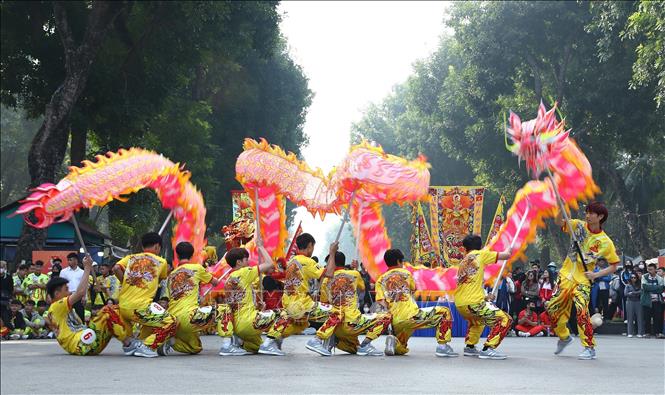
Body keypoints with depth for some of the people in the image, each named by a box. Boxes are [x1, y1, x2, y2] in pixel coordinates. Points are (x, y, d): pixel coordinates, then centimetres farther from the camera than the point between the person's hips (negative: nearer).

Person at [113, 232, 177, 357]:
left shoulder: (130, 258, 15)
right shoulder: (161, 262, 8)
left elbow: (116, 268, -2)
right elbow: (162, 278, 24)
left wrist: (126, 284, 9)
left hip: (123, 307, 6)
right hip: (140, 306, -6)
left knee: (151, 318, 35)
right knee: (172, 323, 4)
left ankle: (128, 345, 24)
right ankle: (147, 347, -8)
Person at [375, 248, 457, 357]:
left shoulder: (380, 280, 13)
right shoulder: (405, 273, 11)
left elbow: (381, 302, 0)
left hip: (395, 323, 4)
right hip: (412, 316, -4)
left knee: (401, 349, 28)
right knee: (444, 312, 12)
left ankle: (395, 342, -10)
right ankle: (442, 346, -2)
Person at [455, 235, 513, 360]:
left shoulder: (463, 262, 24)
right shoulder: (481, 254, 6)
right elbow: (506, 255, 9)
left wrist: (484, 297, 36)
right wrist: (508, 250, 32)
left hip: (459, 304, 8)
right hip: (473, 302, -8)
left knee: (477, 320, 37)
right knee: (505, 320, -4)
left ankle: (469, 347, 28)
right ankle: (488, 349, -16)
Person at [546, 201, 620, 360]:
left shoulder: (606, 242, -7)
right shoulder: (579, 226, 2)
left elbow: (613, 266, -1)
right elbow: (559, 222, -4)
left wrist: (596, 274, -14)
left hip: (583, 280, -4)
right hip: (566, 275, 4)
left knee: (582, 310, -21)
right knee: (553, 308, 5)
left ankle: (590, 348, -14)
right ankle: (564, 337, 29)